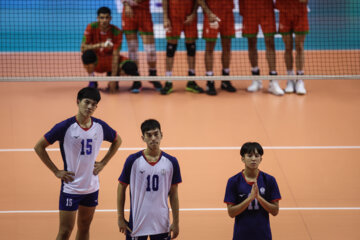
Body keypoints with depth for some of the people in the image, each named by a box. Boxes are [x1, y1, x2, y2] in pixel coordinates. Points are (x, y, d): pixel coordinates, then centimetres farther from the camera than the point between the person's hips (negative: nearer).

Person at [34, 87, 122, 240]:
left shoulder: (100, 127, -1)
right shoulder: (65, 127, -14)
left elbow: (117, 141, 19)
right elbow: (39, 147, -7)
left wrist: (103, 163, 9)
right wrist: (56, 171, -8)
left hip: (92, 187, 5)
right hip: (70, 188, -4)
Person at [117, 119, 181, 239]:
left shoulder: (171, 162, 0)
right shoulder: (133, 160, -5)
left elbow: (173, 193, 6)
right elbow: (121, 188, 2)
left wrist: (176, 222, 4)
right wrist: (120, 218, 1)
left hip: (161, 224, 2)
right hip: (137, 223, -2)